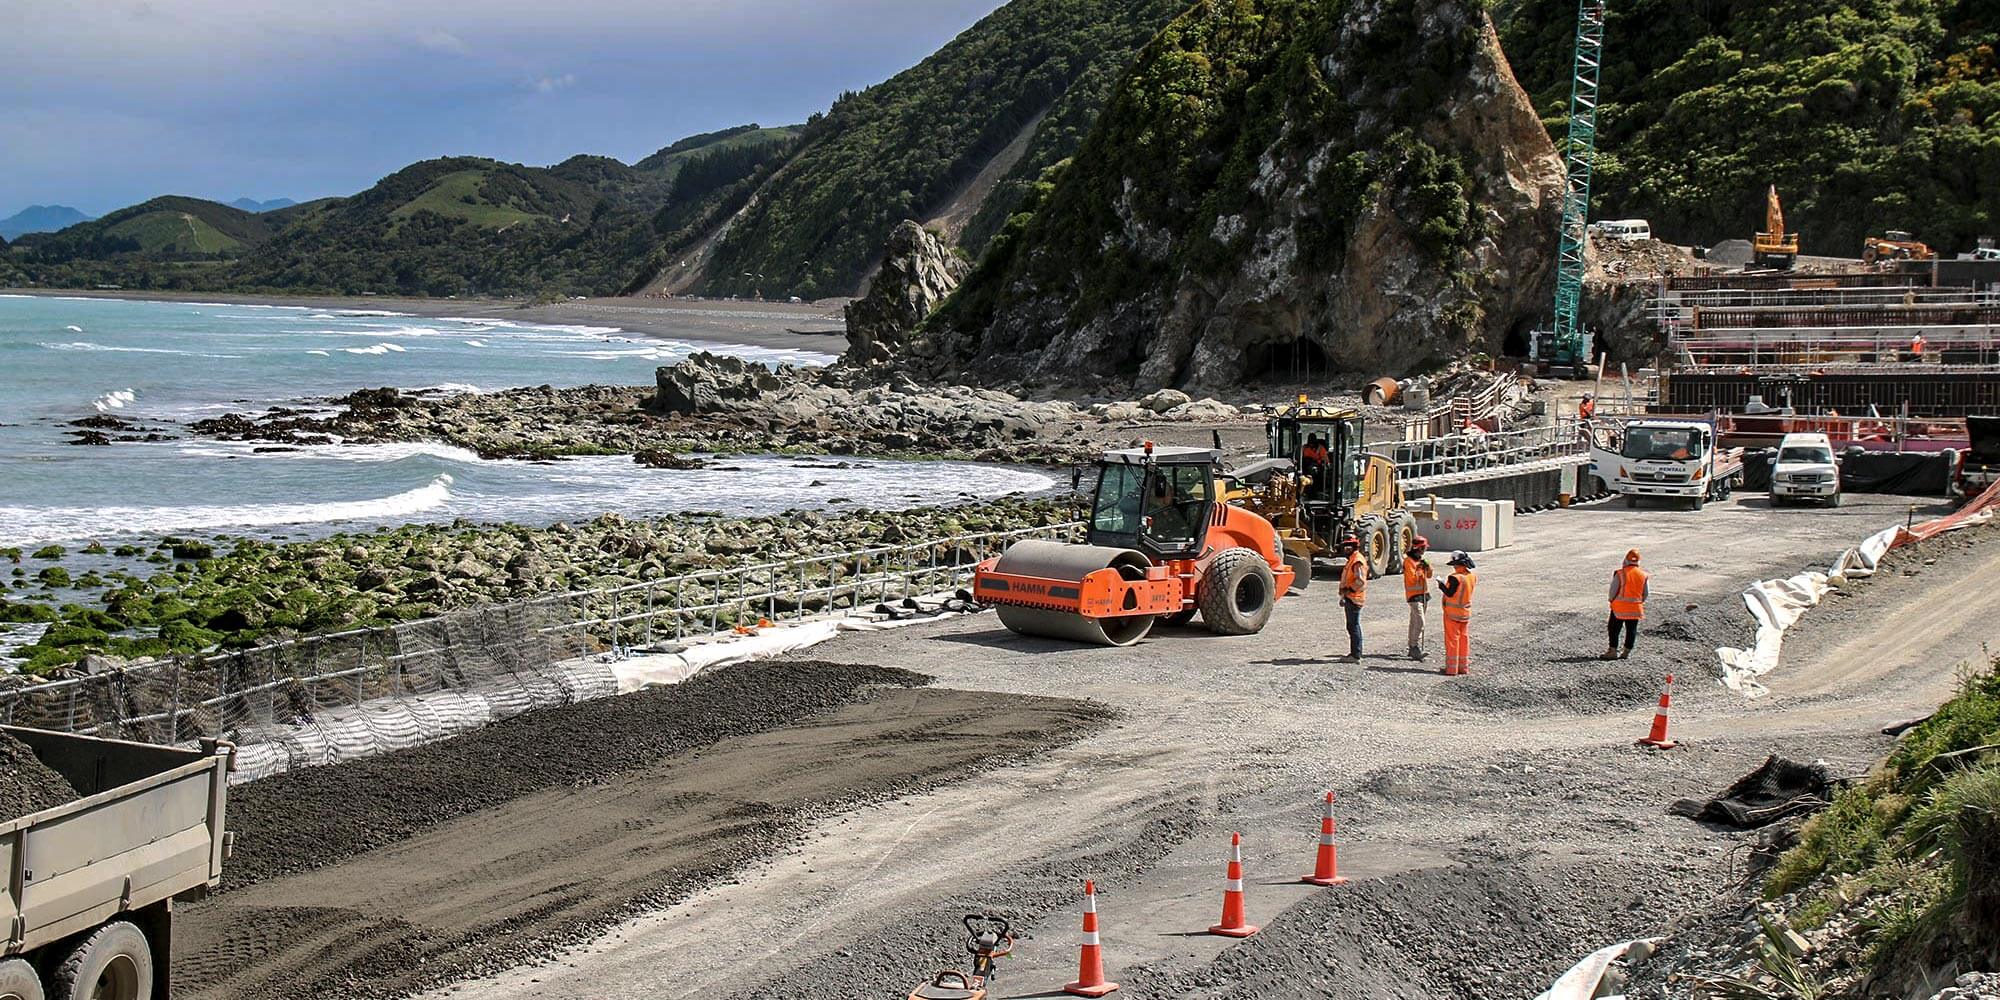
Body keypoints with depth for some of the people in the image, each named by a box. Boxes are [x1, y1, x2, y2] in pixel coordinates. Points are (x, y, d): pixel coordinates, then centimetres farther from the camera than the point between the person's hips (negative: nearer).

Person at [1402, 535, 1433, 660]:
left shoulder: (1420, 559, 14)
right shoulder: (1409, 561, -13)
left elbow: (1429, 575, 16)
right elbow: (1412, 578, -22)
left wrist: (1428, 567, -3)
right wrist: (1419, 569, -14)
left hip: (1424, 594, 9)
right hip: (1414, 595, -9)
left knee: (1415, 622, 14)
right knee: (1419, 623, -16)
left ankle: (1412, 648, 19)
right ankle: (1416, 649, -16)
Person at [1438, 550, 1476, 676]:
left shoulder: (1455, 578, -23)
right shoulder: (1472, 576, 0)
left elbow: (1450, 593, -19)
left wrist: (1441, 584, -6)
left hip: (1452, 613, -7)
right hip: (1466, 613, 7)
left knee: (1452, 639, 1)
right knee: (1464, 639, 14)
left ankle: (1452, 668, 3)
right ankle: (1464, 666, 18)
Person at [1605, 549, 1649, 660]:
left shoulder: (1620, 573, -12)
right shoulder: (1643, 575, 1)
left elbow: (1613, 590, -10)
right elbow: (1646, 594, 5)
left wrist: (1612, 600, 9)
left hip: (1619, 607, -3)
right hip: (1636, 608, 3)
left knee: (1614, 629, 7)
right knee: (1631, 630, 10)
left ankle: (1613, 651, 6)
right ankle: (1627, 652, 12)